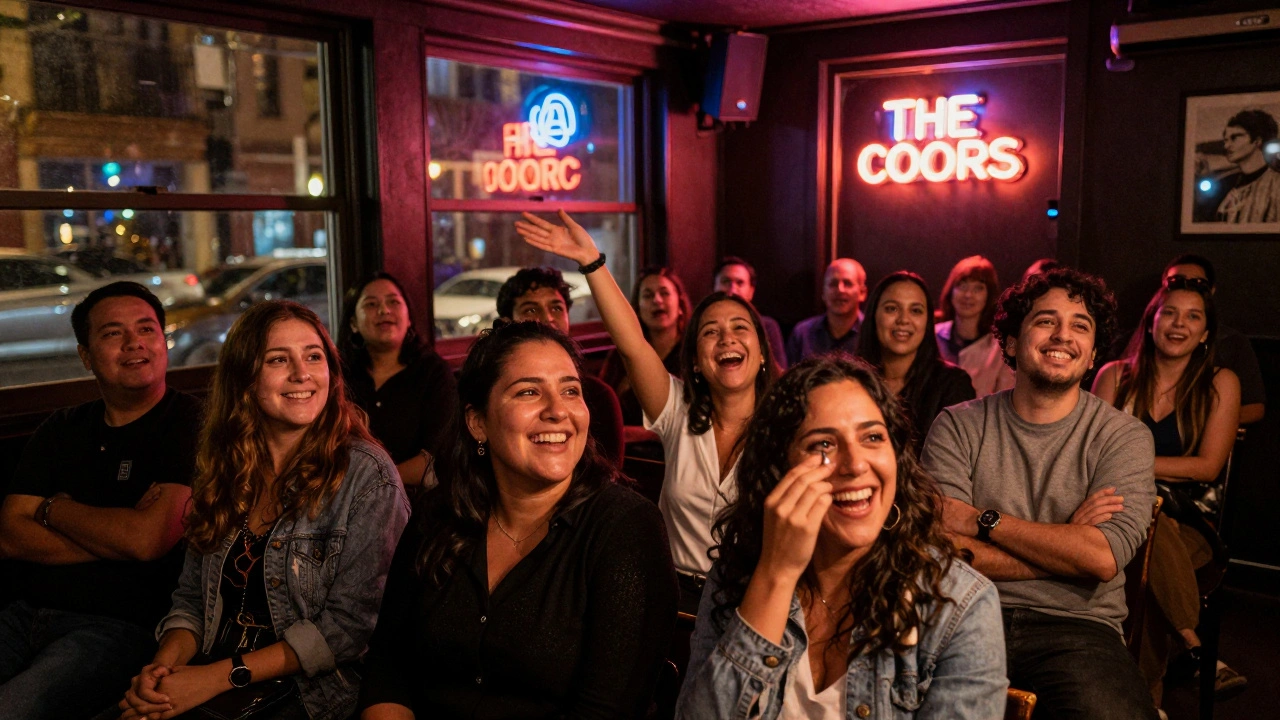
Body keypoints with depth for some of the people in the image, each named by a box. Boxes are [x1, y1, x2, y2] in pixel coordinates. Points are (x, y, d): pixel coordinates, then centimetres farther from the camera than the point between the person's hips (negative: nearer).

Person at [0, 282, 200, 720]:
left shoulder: (191, 423, -5)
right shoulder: (61, 431, 16)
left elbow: (148, 538, -16)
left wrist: (53, 509, 2)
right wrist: (116, 541, -10)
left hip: (120, 627, -6)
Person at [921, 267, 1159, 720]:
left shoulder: (1124, 437, 6)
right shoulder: (957, 427, 6)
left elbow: (1105, 558, -10)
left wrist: (983, 520, -8)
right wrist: (1065, 542, -7)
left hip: (1077, 627, 1)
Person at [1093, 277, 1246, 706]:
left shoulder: (1220, 384, 5)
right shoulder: (1116, 376, 8)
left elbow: (1208, 466, -3)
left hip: (1188, 521, -1)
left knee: (1147, 560, -33)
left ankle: (1147, 698, -23)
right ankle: (1196, 647, -29)